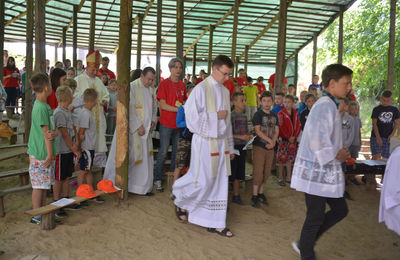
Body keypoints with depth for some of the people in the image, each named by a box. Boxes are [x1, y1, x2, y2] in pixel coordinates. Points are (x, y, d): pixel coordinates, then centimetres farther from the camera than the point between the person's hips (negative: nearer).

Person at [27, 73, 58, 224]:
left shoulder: (45, 105, 11)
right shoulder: (40, 107, -17)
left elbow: (52, 130, 8)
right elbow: (45, 132, -18)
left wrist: (54, 133, -16)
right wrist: (49, 155, -17)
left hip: (45, 153, 9)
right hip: (40, 154, -9)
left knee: (44, 184, 15)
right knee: (39, 185, 0)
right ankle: (36, 216, 9)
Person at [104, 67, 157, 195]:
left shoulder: (151, 90, 11)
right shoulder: (132, 87, -11)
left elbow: (154, 107, 19)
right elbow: (130, 109, -16)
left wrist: (153, 121, 3)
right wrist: (138, 126, -18)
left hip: (146, 129, 7)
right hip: (132, 129, -7)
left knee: (145, 158, 8)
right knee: (128, 157, 0)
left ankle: (142, 186, 18)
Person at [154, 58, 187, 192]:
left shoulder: (182, 85, 11)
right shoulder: (164, 84, -6)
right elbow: (162, 105, -11)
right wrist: (179, 109, -18)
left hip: (179, 123, 5)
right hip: (167, 123, -5)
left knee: (177, 151, 11)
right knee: (163, 152, -1)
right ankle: (157, 180, 9)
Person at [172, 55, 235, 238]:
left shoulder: (225, 91, 10)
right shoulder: (201, 89, -10)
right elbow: (192, 118, -16)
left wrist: (230, 146, 16)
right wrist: (216, 115, -14)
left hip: (221, 142, 7)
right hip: (204, 142, -6)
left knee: (219, 182, 8)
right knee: (202, 181, 0)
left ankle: (215, 222, 19)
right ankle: (179, 197, 30)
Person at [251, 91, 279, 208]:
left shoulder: (274, 116, 12)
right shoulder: (258, 114, -4)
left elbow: (276, 131, 8)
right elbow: (258, 131, -11)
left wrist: (273, 142, -9)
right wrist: (269, 140, -16)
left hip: (270, 147, 5)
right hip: (259, 146, -5)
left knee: (266, 172, 8)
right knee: (258, 172, -6)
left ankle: (261, 193, 21)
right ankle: (255, 196, 3)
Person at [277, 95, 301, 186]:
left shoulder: (295, 113, 8)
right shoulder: (281, 113, -5)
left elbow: (298, 126, 6)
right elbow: (281, 127, -11)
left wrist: (294, 136, -8)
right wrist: (288, 137, -14)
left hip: (293, 139, 4)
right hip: (283, 139, -4)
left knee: (290, 159, 11)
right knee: (281, 159, -1)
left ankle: (288, 177, 21)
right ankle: (281, 178, 7)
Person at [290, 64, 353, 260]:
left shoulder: (329, 105, 14)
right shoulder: (325, 105, -18)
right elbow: (316, 138, -28)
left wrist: (339, 151, 5)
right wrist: (335, 154, -14)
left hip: (326, 171, 10)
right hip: (317, 171, -10)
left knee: (340, 209, 16)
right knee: (316, 217, 3)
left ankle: (304, 244, 25)